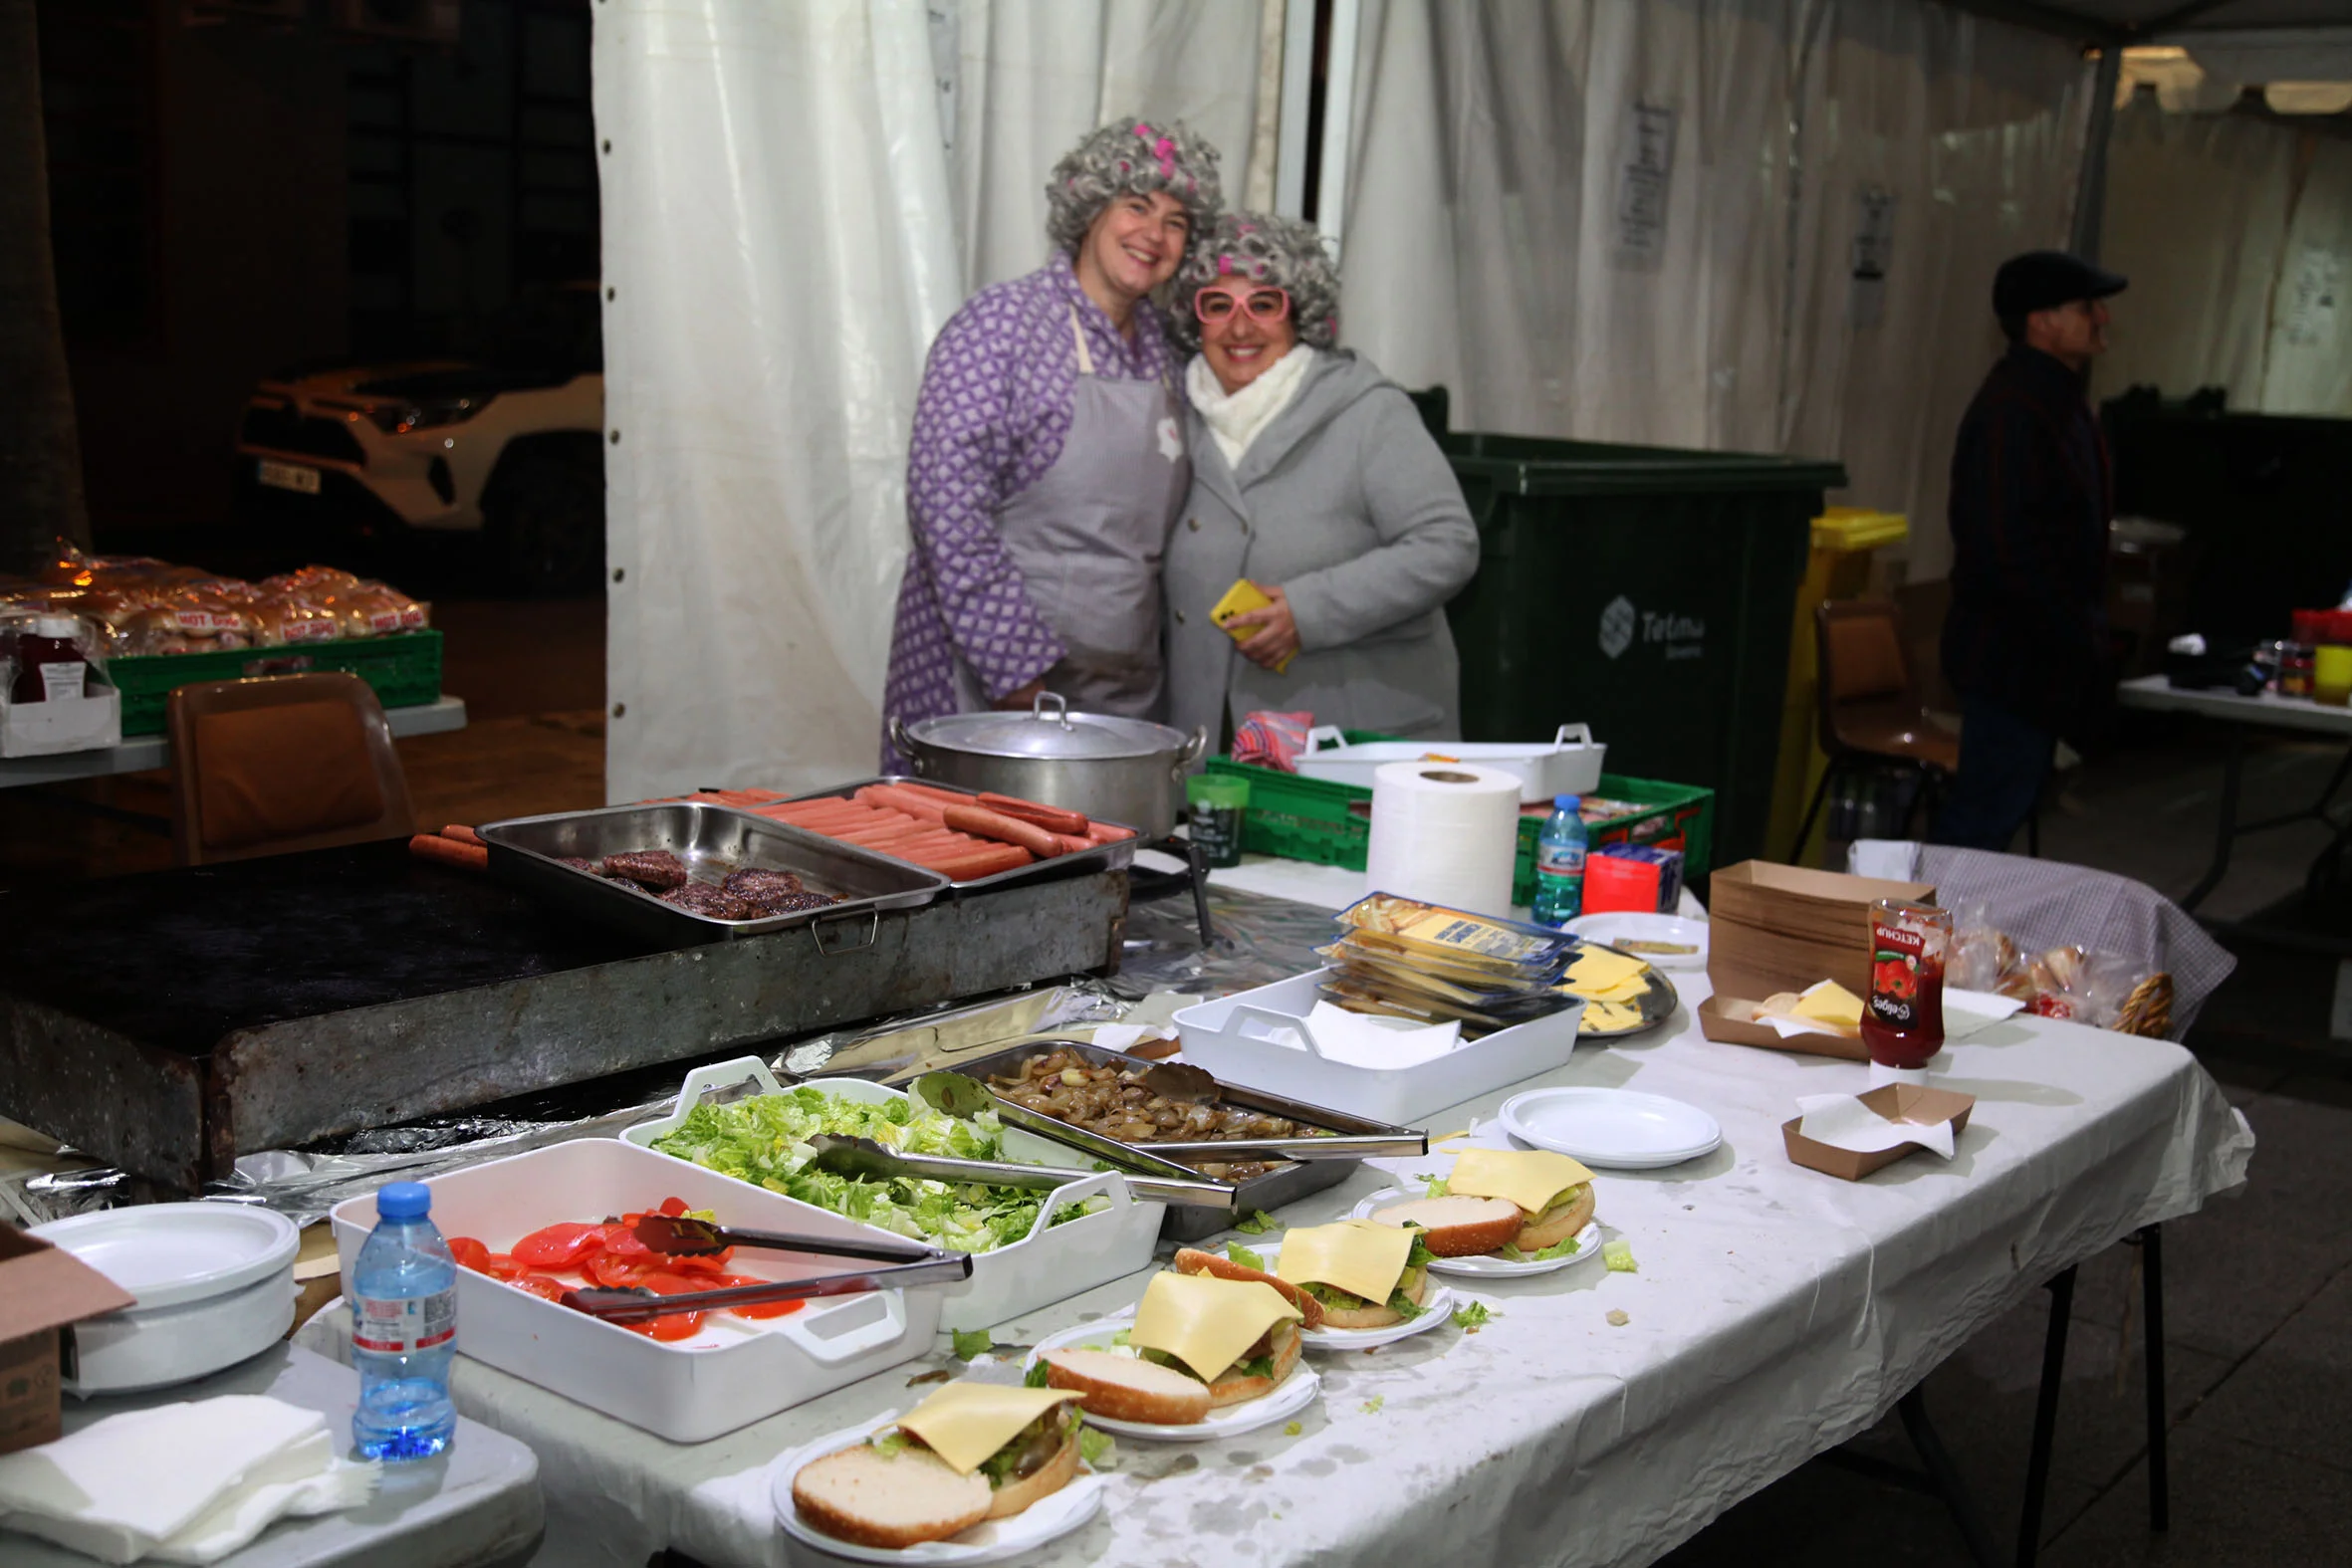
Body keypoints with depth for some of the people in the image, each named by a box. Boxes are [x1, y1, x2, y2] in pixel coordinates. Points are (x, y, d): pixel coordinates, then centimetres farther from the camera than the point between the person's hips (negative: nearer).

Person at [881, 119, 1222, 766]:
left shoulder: (1158, 342, 12)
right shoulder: (1001, 322, -9)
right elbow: (945, 496, -18)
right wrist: (1013, 662, -22)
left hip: (1125, 689, 7)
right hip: (990, 687, -6)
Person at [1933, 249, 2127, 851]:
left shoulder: (2060, 399, 14)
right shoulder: (2011, 412, -21)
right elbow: (2004, 546, -26)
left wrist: (2084, 632, 14)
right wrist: (2076, 636, -19)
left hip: (2040, 655, 10)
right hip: (2011, 658, -10)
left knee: (2003, 800, 16)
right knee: (1992, 809, -6)